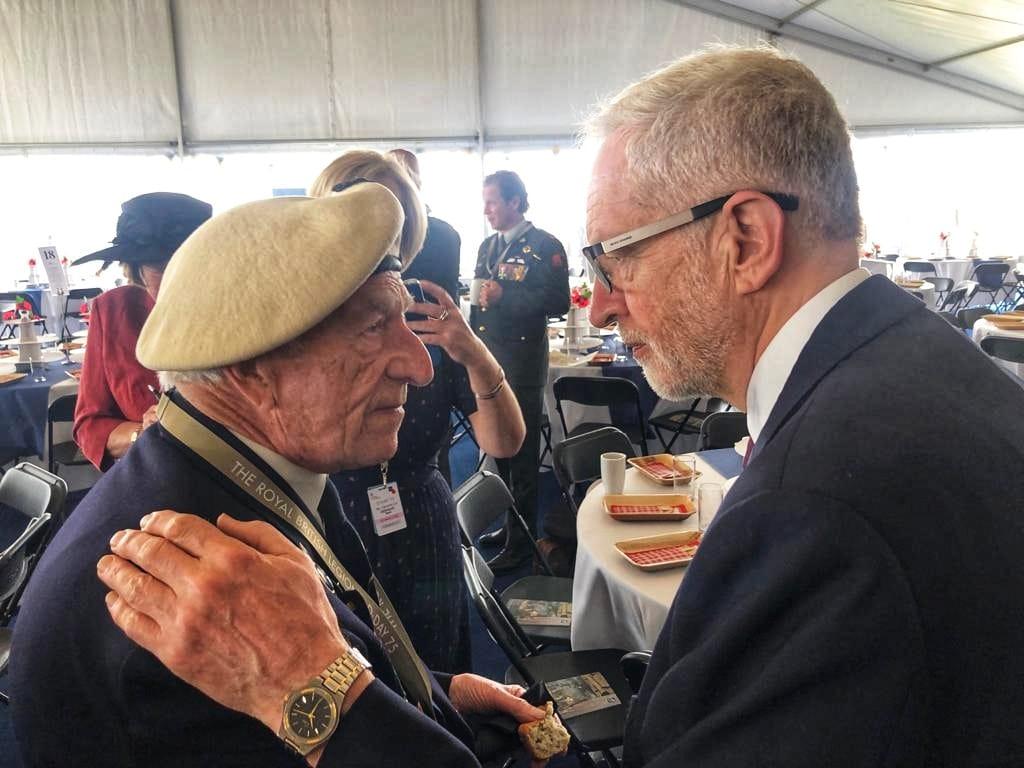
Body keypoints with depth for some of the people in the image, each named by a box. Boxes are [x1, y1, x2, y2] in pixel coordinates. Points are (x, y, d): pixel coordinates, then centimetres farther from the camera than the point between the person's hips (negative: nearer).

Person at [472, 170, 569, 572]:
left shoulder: (545, 246, -6)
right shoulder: (487, 246, 17)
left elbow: (558, 302, -15)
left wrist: (505, 296, -20)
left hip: (521, 365, -7)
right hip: (487, 361, 7)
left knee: (521, 453, 0)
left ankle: (521, 541, 11)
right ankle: (508, 524, 30)